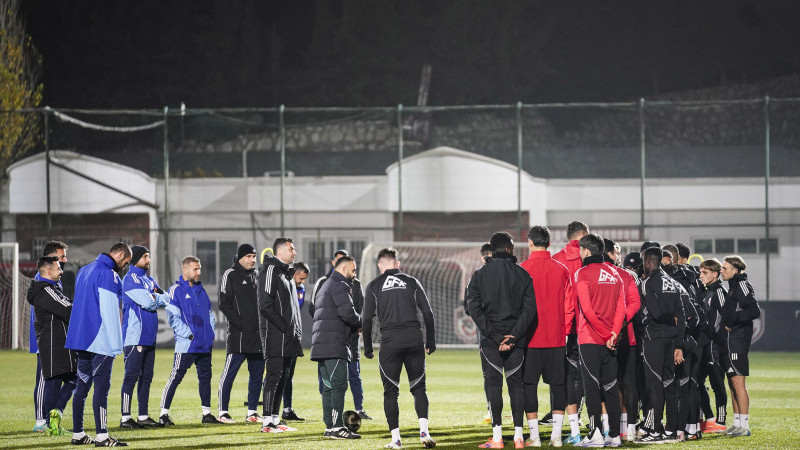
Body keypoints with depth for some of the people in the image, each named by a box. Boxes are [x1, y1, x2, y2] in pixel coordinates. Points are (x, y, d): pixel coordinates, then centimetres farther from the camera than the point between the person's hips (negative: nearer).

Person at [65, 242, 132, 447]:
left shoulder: (84, 270, 17)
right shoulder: (108, 274, -13)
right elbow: (109, 312, -17)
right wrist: (115, 343, -14)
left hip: (80, 338, 9)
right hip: (101, 342, -9)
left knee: (82, 385, 11)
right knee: (101, 387, -9)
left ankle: (77, 433, 13)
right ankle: (102, 436, -12)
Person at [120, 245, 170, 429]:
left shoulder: (149, 280, 20)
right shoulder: (130, 279, -8)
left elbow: (166, 299, 12)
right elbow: (147, 302, -18)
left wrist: (154, 297, -6)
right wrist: (158, 298, 1)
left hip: (149, 337, 9)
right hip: (135, 336, -9)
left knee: (146, 377, 11)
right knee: (131, 376, -10)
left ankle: (143, 417, 16)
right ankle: (125, 418, -11)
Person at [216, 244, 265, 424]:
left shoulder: (256, 275, 17)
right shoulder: (230, 276, -3)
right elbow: (224, 304, -9)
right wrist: (240, 324, -16)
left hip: (257, 335, 7)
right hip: (238, 335, -7)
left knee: (257, 373, 8)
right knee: (229, 372, -6)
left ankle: (252, 412, 14)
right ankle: (223, 412, -2)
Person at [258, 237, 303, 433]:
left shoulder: (286, 272, 21)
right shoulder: (271, 270, -9)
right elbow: (266, 305, -18)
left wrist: (297, 329, 13)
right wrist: (284, 327, -18)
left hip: (288, 335, 9)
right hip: (275, 334, -9)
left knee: (281, 376, 9)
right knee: (274, 374, -11)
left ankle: (275, 419, 13)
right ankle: (267, 421, -12)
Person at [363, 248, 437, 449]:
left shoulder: (374, 286, 7)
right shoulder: (411, 282, 11)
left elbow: (367, 319, 2)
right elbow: (428, 313, 8)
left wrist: (368, 348, 10)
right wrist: (430, 342, 14)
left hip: (390, 342, -1)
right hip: (414, 340, 1)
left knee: (390, 391, 6)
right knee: (418, 387, 10)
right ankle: (424, 431, -6)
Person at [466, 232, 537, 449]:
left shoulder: (480, 275, 2)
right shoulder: (522, 274, 2)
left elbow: (475, 308, -7)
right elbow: (530, 308, -7)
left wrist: (495, 336, -9)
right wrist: (513, 335, -10)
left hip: (490, 340, -1)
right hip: (517, 341, 1)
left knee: (493, 383, 3)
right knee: (516, 382, 8)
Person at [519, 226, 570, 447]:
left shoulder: (523, 269, -7)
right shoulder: (562, 269, 3)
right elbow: (568, 303, 6)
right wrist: (564, 330, 14)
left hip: (531, 337, -3)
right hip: (557, 337, 3)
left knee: (529, 384, 3)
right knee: (558, 383, 8)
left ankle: (534, 435, 0)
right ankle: (556, 434, 6)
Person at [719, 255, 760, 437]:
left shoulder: (742, 285, -11)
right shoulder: (733, 286, 18)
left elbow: (755, 311, -19)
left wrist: (732, 319, -15)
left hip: (738, 339, -10)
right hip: (729, 339, 10)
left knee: (738, 381, -10)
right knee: (732, 382, 12)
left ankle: (744, 425, -10)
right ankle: (737, 422, 17)